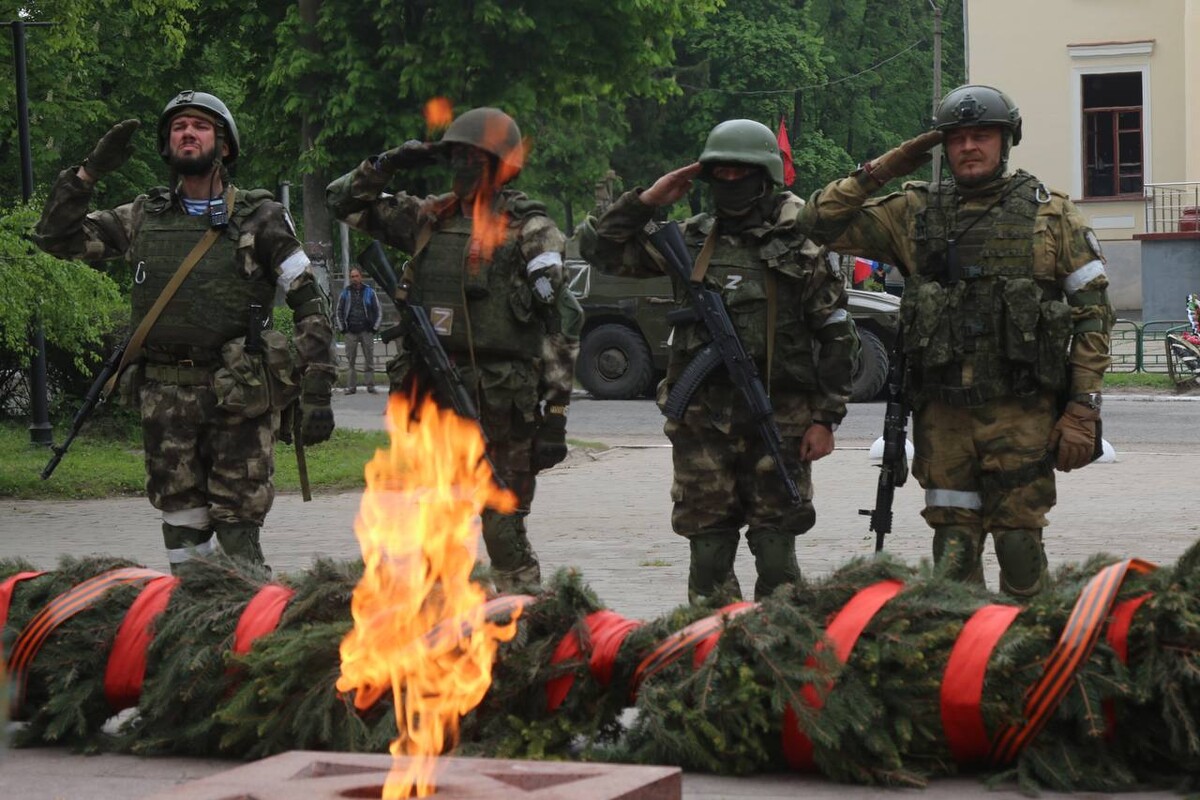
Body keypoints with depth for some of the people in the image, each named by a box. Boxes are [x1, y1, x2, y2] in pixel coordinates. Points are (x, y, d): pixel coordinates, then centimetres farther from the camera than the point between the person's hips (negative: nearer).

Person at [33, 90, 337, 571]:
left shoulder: (259, 219, 3)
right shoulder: (144, 218, 13)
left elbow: (310, 303, 1)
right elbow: (56, 237, 13)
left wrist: (317, 393, -7)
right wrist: (90, 172, 2)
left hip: (238, 395, -3)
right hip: (165, 395, 3)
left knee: (237, 530, -5)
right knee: (182, 527, 5)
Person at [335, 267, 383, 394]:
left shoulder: (369, 292, 8)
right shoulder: (345, 293, 9)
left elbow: (379, 311, 11)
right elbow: (338, 312, 15)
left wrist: (375, 328, 2)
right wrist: (342, 329, 5)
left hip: (366, 331, 0)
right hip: (350, 332, 0)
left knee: (369, 359, -2)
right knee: (350, 360, -2)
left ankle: (371, 386, 1)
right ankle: (351, 386, 1)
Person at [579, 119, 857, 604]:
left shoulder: (801, 247, 1)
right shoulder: (690, 241, 9)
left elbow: (837, 337, 1)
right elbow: (602, 250, 10)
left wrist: (825, 419, -4)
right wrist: (647, 201, -1)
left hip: (778, 421, -3)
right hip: (702, 423, 3)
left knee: (776, 550, 1)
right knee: (708, 547, 5)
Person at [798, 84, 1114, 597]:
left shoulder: (1050, 213, 4)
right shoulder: (915, 214, 10)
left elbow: (1093, 311, 2)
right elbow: (821, 223, 10)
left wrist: (1084, 409, -6)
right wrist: (880, 171, 2)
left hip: (1022, 414, -2)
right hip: (943, 415, 2)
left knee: (1019, 544, -1)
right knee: (953, 546, 5)